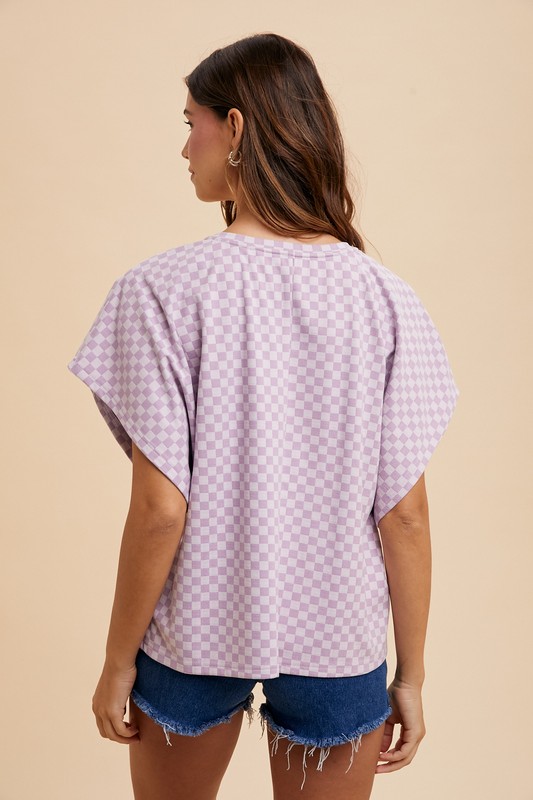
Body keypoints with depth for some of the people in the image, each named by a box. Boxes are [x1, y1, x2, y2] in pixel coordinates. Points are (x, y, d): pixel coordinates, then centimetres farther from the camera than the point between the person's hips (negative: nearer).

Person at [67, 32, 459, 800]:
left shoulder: (164, 290, -16)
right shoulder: (385, 299, -9)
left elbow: (161, 509, -16)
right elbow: (405, 513, -7)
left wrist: (117, 661, -1)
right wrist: (411, 674, 5)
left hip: (194, 634, -1)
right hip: (337, 644, 2)